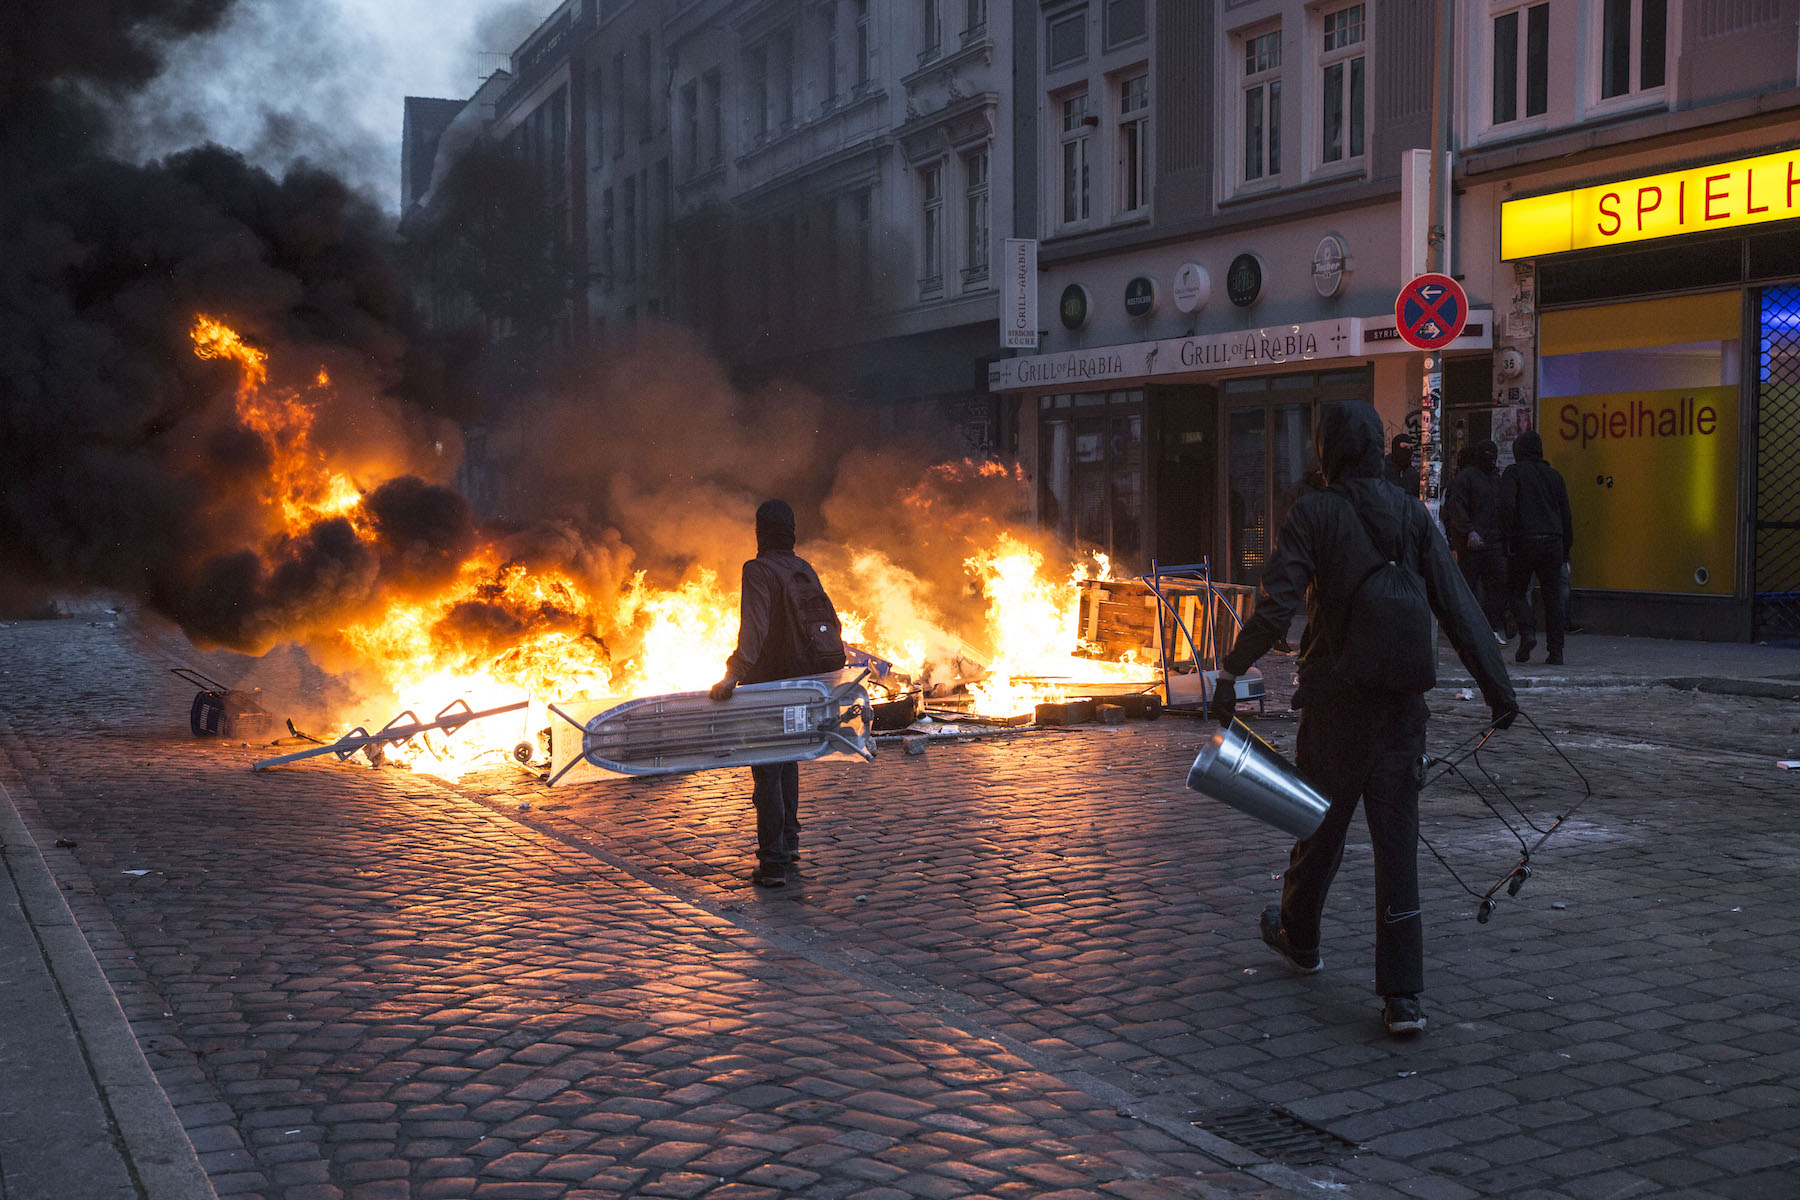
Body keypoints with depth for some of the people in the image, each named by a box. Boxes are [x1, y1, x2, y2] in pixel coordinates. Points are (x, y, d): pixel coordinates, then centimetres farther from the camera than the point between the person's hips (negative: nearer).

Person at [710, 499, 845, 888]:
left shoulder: (758, 570, -13)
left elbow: (754, 626, -27)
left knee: (766, 772, -2)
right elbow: (831, 620, 16)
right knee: (788, 762, 23)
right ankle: (789, 844, 32)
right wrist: (817, 664, 30)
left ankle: (773, 863, -2)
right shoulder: (805, 570, 8)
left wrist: (735, 673, -35)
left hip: (769, 684, -7)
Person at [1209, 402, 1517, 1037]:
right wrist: (1497, 686, 3)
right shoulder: (1413, 514, 3)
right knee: (1397, 841, 3)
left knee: (1320, 824, 17)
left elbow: (1274, 607, -17)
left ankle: (1298, 937, 41)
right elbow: (1459, 608, 1)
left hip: (1335, 703, -3)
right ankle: (1402, 996, -1)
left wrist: (1230, 675, -11)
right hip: (1402, 704, 3)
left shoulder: (1312, 513, -8)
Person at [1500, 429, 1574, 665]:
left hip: (1525, 541, -4)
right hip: (1553, 541, 4)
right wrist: (1565, 552, 19)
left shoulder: (1514, 472, 2)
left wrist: (1509, 539, -11)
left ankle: (1527, 631, -14)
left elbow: (1507, 505, -14)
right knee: (1552, 595, 6)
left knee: (1518, 590, 9)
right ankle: (1556, 651, 3)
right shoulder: (1554, 475, 16)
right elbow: (1566, 515, 16)